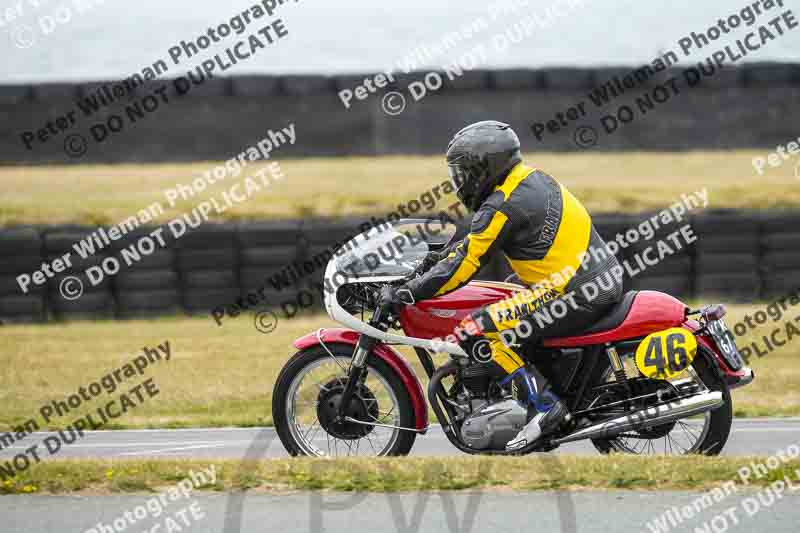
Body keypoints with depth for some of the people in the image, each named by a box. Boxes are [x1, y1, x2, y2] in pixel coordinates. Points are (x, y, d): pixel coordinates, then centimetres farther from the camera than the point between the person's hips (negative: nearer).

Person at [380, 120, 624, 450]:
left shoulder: (504, 205, -13)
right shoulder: (532, 180, 15)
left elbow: (465, 263, -14)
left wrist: (405, 293, -9)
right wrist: (438, 252, 30)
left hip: (574, 294, -10)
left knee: (475, 332, -13)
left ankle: (543, 405, -15)